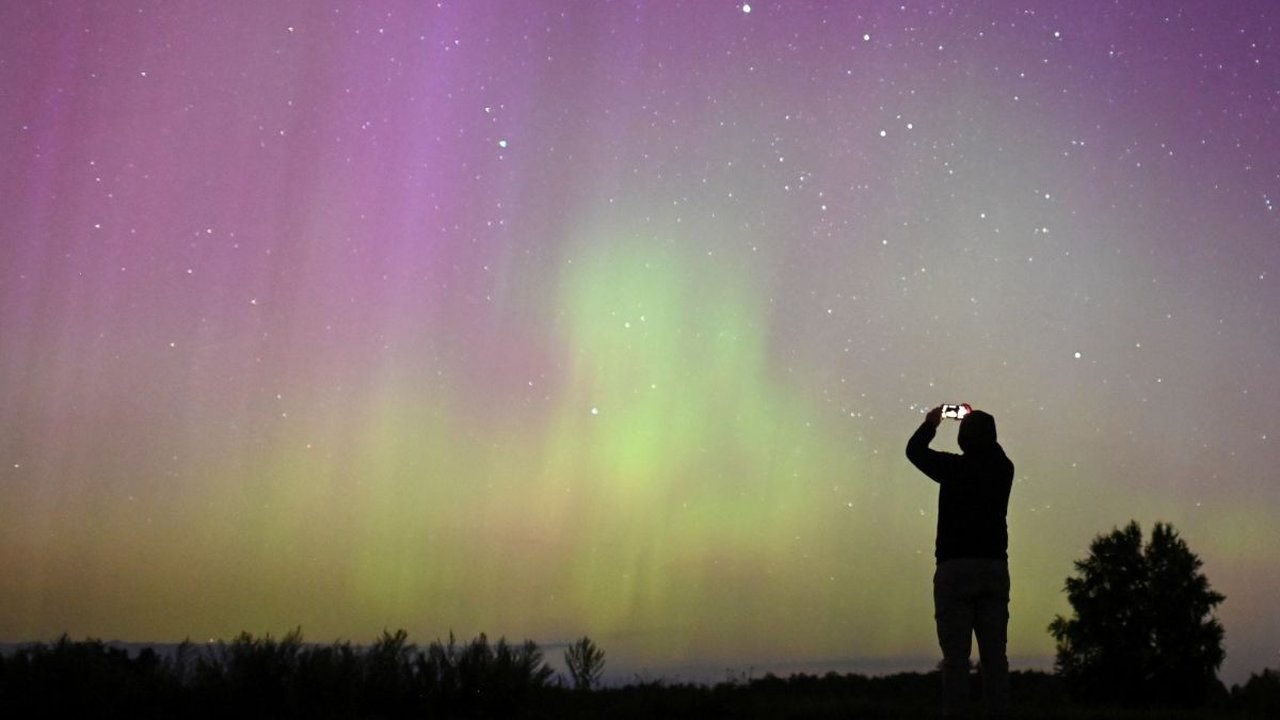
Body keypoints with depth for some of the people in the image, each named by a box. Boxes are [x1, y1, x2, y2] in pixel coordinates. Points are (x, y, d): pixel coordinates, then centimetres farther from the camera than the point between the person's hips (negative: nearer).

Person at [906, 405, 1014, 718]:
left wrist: (931, 422, 28)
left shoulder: (954, 467, -5)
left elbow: (914, 449, 13)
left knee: (955, 657, -5)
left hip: (956, 568, -4)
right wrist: (980, 425, 39)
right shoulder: (1003, 469, 6)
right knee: (994, 656, 3)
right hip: (995, 567, 4)